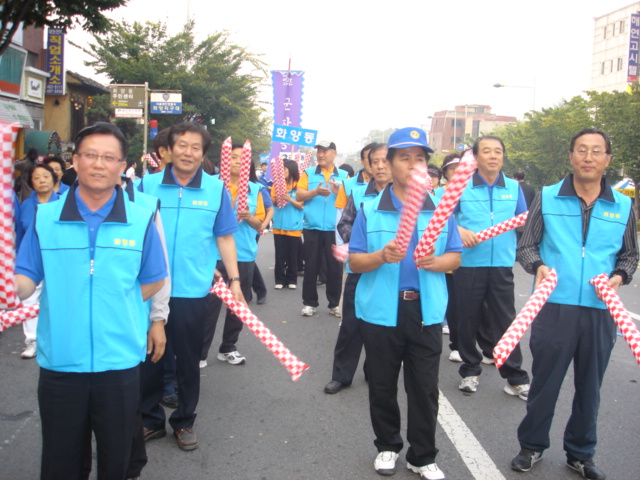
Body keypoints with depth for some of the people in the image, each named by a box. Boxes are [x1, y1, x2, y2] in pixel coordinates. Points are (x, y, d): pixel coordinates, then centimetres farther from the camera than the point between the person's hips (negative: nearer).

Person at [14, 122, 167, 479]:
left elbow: (153, 281, 8)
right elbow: (26, 281, -2)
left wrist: (118, 307, -1)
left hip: (119, 361, 0)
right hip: (59, 361, 1)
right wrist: (11, 288, -22)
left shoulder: (140, 219, -1)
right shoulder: (45, 218, -1)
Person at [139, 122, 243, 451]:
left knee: (188, 360, 11)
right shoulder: (147, 185, 0)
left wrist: (234, 280, 1)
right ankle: (150, 419, 29)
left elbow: (224, 238, 5)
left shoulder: (216, 189, 0)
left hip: (193, 291, 0)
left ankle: (184, 422, 28)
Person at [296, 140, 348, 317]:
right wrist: (315, 192, -17)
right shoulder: (308, 173, 7)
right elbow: (299, 195, -1)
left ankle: (334, 304, 15)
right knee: (311, 266, 6)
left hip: (335, 229, 0)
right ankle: (309, 303, 15)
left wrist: (338, 191, -16)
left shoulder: (343, 175, 7)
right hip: (312, 228, 0)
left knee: (335, 267, 4)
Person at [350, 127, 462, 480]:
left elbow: (455, 257, 6)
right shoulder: (370, 210, 1)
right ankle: (387, 446, 32)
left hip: (426, 310, 1)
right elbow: (354, 261, 0)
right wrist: (380, 257, -20)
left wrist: (434, 262, -16)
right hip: (380, 311, 0)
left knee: (425, 388, 6)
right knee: (382, 385, 12)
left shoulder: (441, 208, 5)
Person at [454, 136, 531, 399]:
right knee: (469, 319, 8)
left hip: (502, 264, 1)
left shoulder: (513, 187, 8)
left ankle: (516, 378, 11)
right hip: (468, 263, -1)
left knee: (505, 320, 3)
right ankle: (470, 370, 25)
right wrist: (459, 230, -18)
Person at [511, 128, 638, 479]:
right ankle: (532, 446, 27)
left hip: (600, 312, 2)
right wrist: (538, 266, -16)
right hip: (553, 307, -2)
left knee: (589, 387, 13)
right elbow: (527, 246, 4)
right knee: (544, 381, 8)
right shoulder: (547, 198, 1)